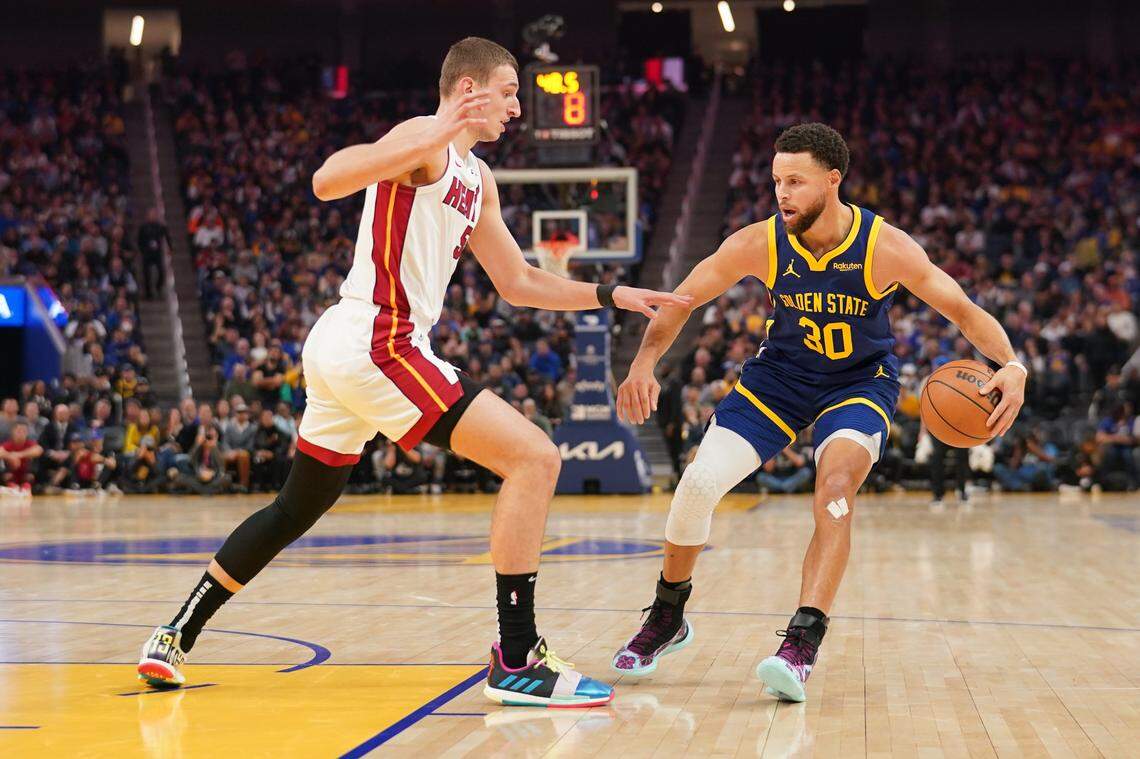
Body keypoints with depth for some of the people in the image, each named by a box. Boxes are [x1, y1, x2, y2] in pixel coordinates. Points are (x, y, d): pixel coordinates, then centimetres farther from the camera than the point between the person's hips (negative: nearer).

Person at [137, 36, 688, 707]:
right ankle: (518, 660, -13)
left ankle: (176, 638, 27)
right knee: (535, 457, -13)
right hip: (378, 345, -10)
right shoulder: (424, 139, -8)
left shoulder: (478, 178, 21)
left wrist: (610, 295, 20)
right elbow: (327, 181, -25)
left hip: (339, 349, 10)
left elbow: (519, 283, 27)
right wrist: (435, 138, -33)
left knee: (296, 510, 21)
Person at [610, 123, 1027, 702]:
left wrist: (1011, 364, -36)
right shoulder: (759, 244, -20)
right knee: (698, 483, -9)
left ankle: (801, 645, -32)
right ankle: (667, 620, 17)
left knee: (835, 486, -30)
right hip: (780, 373, 2)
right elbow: (682, 301, -10)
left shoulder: (886, 248, -25)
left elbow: (965, 312, -18)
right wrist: (644, 363, -26)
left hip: (861, 379, -2)